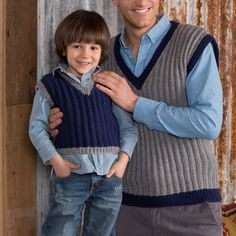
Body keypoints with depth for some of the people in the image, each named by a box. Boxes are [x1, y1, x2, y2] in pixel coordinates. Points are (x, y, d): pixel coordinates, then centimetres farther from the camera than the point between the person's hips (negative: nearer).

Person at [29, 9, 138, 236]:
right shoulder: (50, 85, 1)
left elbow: (128, 125, 9)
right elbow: (37, 128, 2)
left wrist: (123, 158, -5)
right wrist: (56, 160, -9)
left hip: (109, 175, 3)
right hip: (70, 174, -2)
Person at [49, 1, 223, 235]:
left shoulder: (196, 43, -9)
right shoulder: (106, 54, 6)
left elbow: (208, 124, -19)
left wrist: (135, 103, -17)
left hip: (190, 202, -4)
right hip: (131, 204, 4)